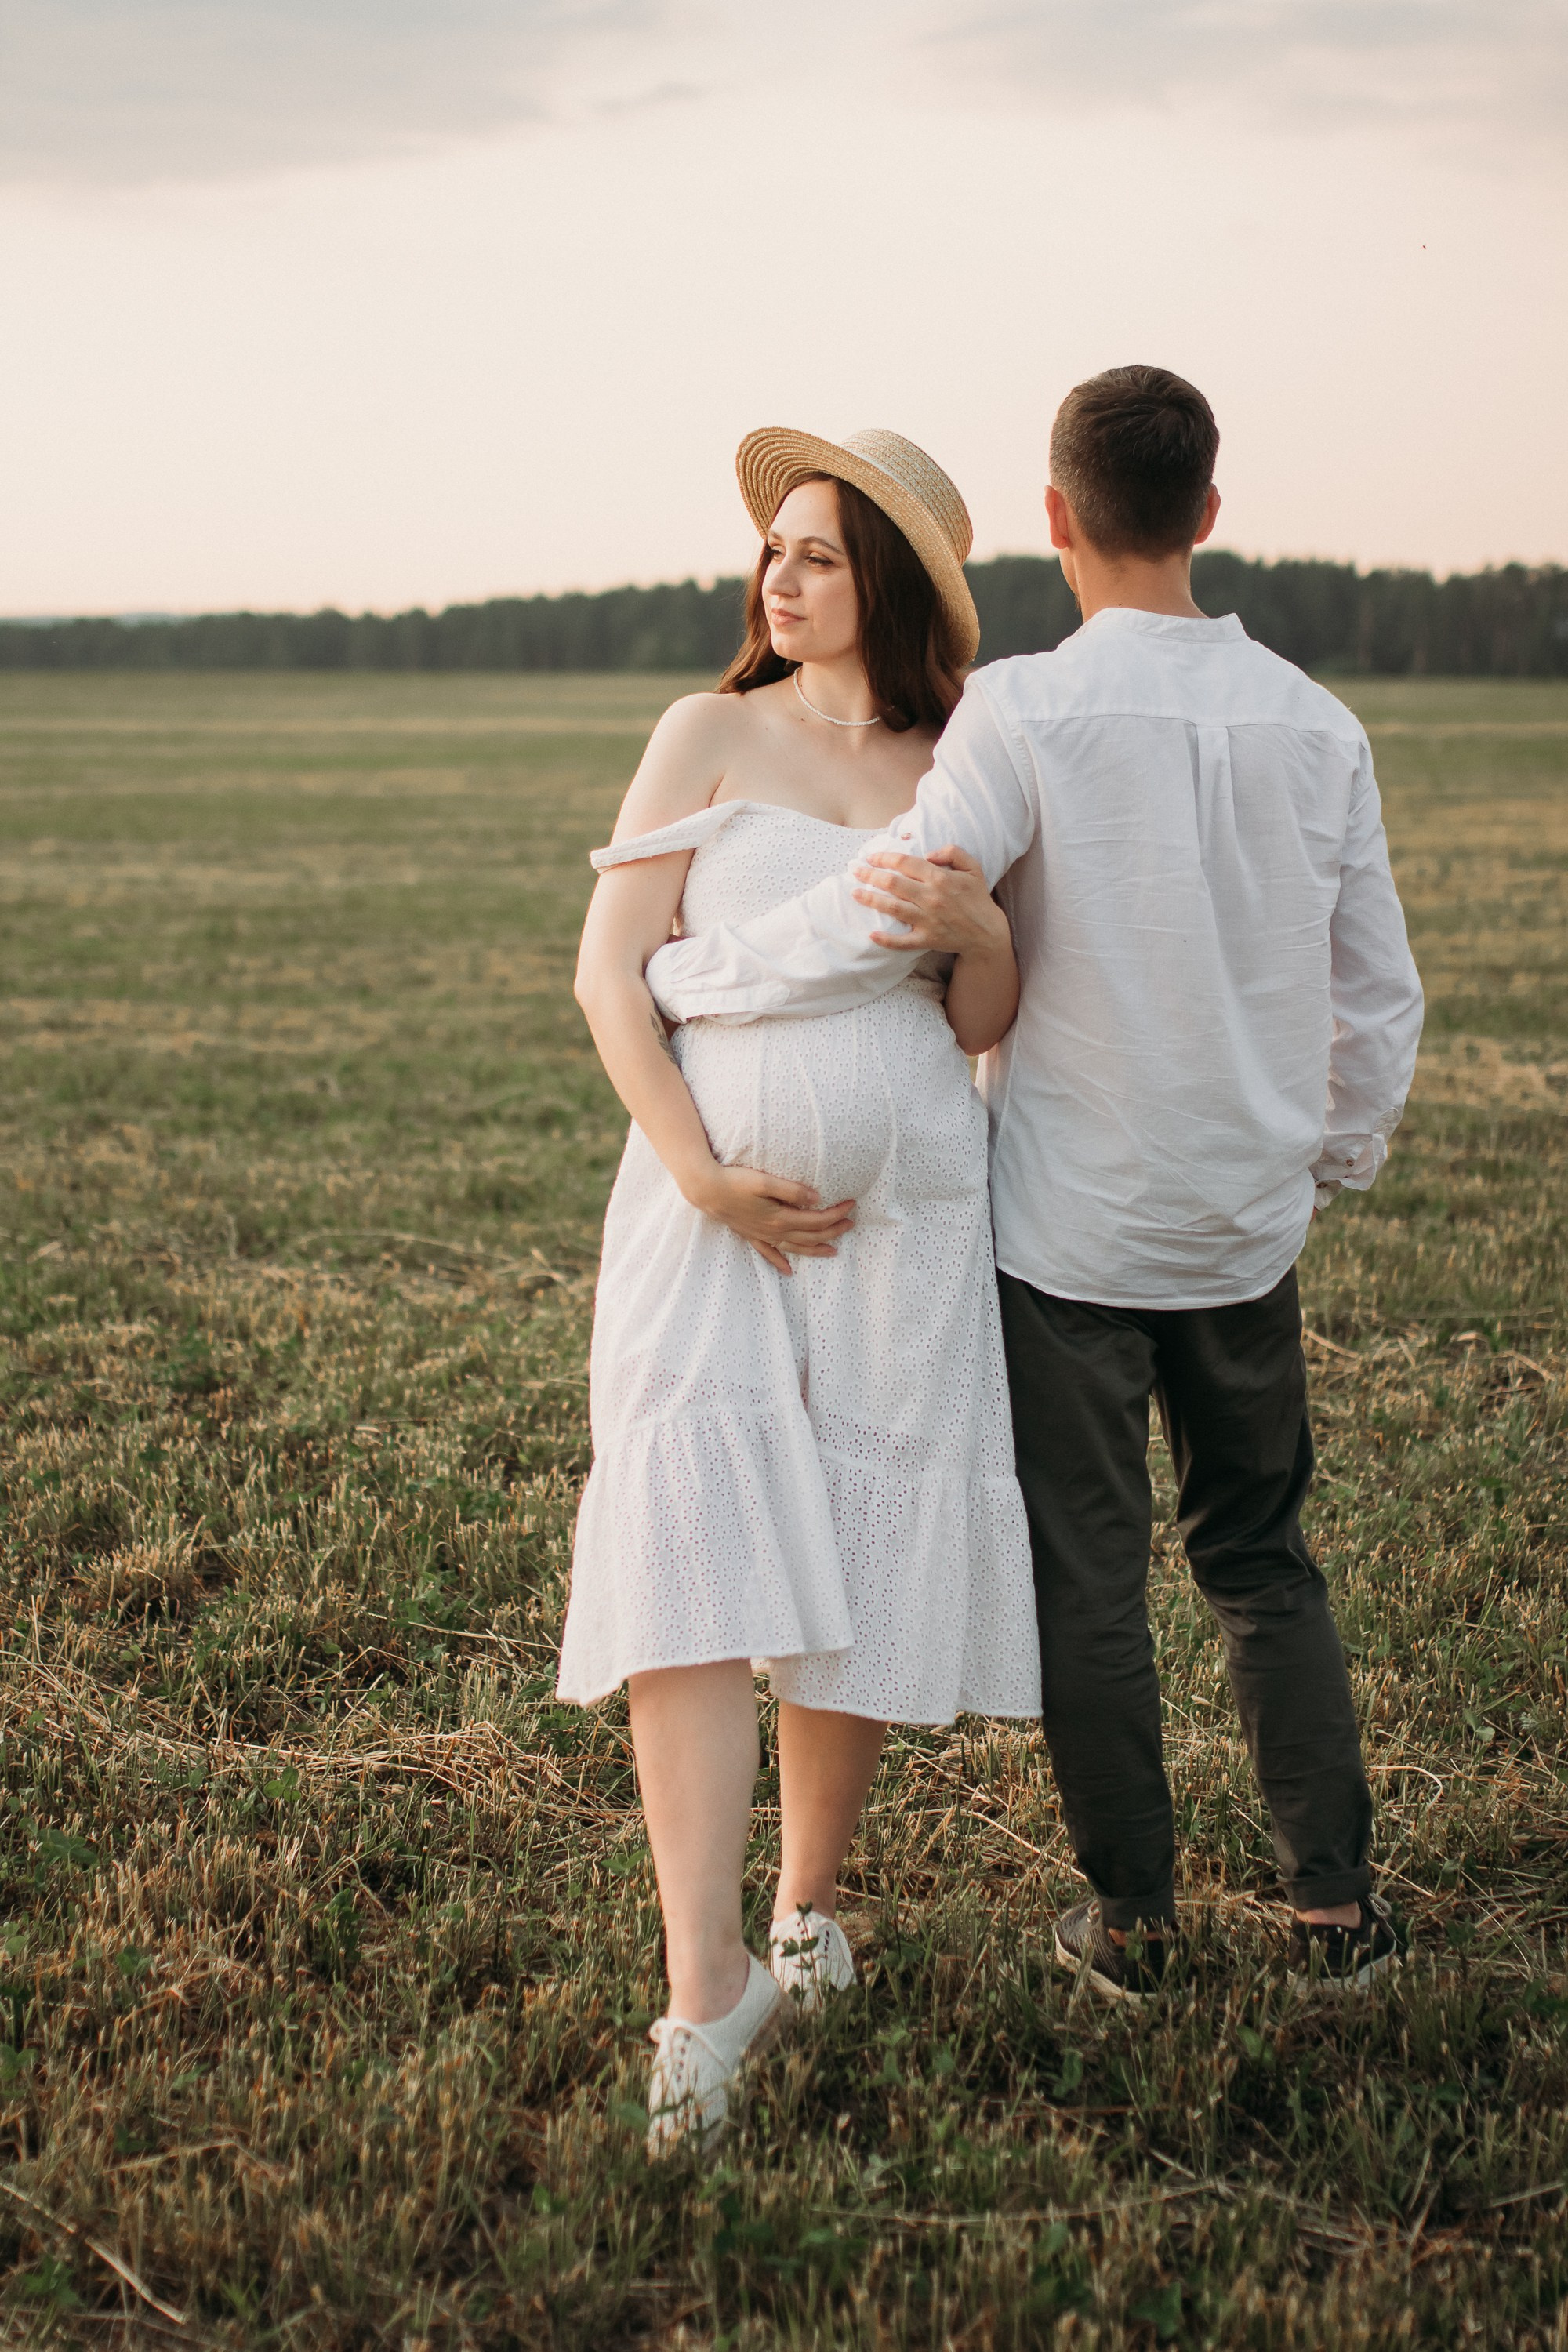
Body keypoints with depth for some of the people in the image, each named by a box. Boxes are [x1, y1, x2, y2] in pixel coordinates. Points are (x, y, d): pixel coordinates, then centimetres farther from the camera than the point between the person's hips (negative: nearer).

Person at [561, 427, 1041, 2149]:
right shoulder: (713, 734, 3)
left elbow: (984, 1027, 8)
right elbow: (609, 972, -2)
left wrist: (982, 927, -14)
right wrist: (701, 1174, -12)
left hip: (906, 1216, 2)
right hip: (713, 1211, -2)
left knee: (857, 1574, 7)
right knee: (686, 1563, -15)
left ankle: (810, 1898, 29)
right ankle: (705, 1994, -16)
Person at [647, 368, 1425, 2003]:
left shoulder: (1025, 713, -15)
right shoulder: (1314, 728, -1)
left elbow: (883, 919, -21)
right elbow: (1378, 999, 6)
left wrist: (664, 978, -6)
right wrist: (1334, 1164, 23)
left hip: (1065, 1222, -4)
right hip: (1244, 1223, 4)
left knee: (1087, 1579, 9)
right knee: (1261, 1560, 18)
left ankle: (1132, 1922, 20)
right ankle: (1336, 1906, 21)